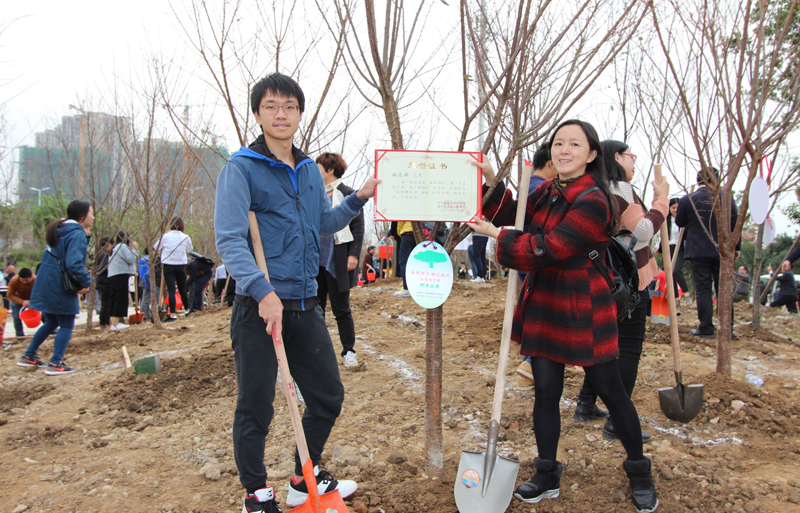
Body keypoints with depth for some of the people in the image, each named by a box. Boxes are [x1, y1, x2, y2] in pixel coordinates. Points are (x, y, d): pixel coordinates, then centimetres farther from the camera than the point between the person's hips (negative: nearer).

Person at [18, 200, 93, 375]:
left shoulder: (61, 230, 13)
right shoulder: (77, 234, -17)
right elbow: (74, 263, -26)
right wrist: (86, 282, -14)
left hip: (45, 284, 9)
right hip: (60, 287, -9)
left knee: (52, 322, 21)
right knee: (67, 325, 0)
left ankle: (29, 356, 29)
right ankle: (55, 364, -2)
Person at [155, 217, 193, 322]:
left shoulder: (165, 236, -8)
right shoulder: (185, 237, -3)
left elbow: (156, 248, 4)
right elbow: (189, 250, 10)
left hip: (168, 266, -2)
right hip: (181, 266, 2)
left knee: (171, 290, -5)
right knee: (182, 290, 15)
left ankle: (172, 314, -12)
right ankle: (188, 308, 27)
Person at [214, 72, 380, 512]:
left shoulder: (310, 170, 13)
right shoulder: (241, 168, -8)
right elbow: (229, 239, -17)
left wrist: (358, 199, 9)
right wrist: (262, 290, -30)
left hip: (304, 304, 7)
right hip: (258, 307, -6)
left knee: (328, 395, 15)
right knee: (256, 408, 5)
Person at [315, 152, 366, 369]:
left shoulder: (347, 194, -3)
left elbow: (358, 227, -6)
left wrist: (353, 254, -15)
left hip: (337, 261, -5)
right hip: (315, 260, 5)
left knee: (341, 309, 2)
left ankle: (349, 351, 13)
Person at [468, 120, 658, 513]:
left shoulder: (593, 201, -18)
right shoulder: (547, 192, 7)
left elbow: (547, 249, -23)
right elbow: (513, 216, 17)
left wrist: (497, 235, -14)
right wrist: (492, 183, 1)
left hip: (582, 310, -6)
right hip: (542, 306, 7)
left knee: (611, 392, 7)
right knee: (545, 391, 10)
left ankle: (640, 475, 29)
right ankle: (547, 478, 25)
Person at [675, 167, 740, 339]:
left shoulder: (687, 200, -5)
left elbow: (680, 223, 8)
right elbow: (735, 224, 4)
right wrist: (737, 247, 13)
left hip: (698, 252, -2)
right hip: (723, 251, 2)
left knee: (703, 289, 1)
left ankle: (706, 328, 1)